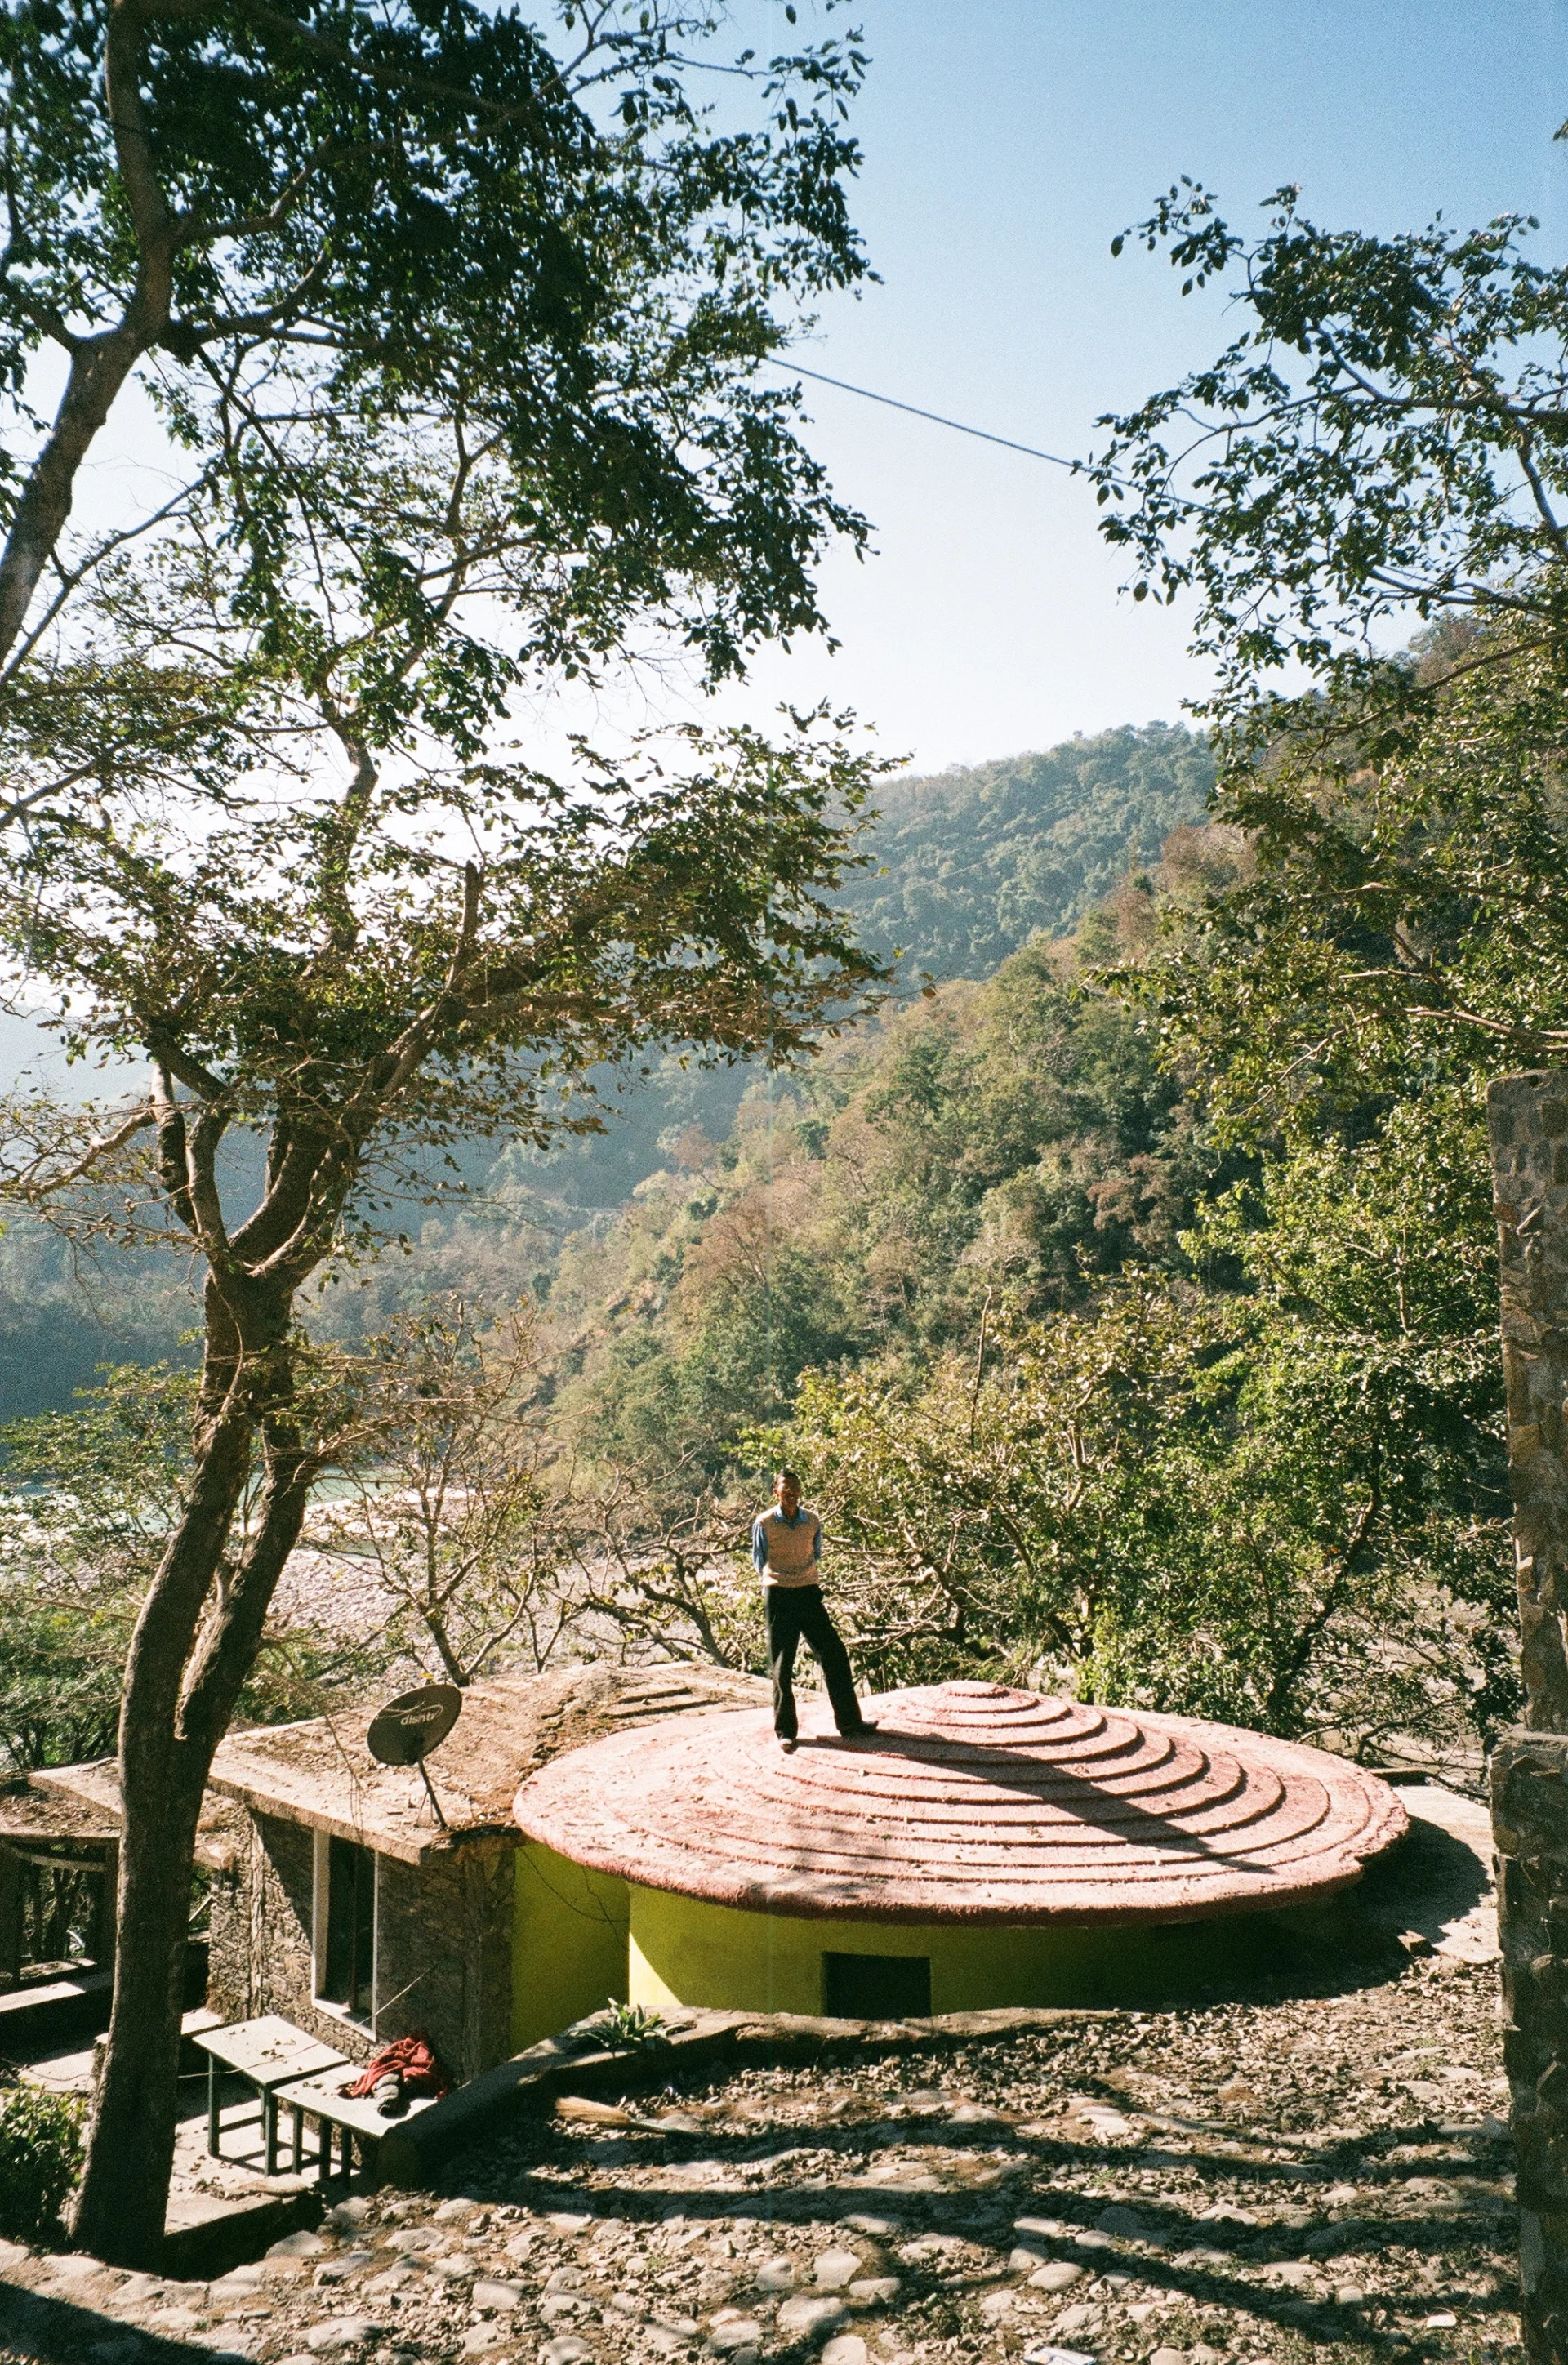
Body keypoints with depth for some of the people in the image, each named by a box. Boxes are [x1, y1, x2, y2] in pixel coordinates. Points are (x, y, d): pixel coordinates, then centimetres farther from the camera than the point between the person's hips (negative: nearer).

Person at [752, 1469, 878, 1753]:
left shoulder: (813, 1521, 4)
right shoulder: (763, 1523, -6)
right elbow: (760, 1563, 6)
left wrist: (804, 1577, 11)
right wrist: (778, 1581, 7)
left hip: (809, 1593, 3)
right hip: (779, 1597, -3)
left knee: (834, 1655, 1)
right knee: (782, 1666, 1)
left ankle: (850, 1722, 9)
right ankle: (785, 1732, 11)